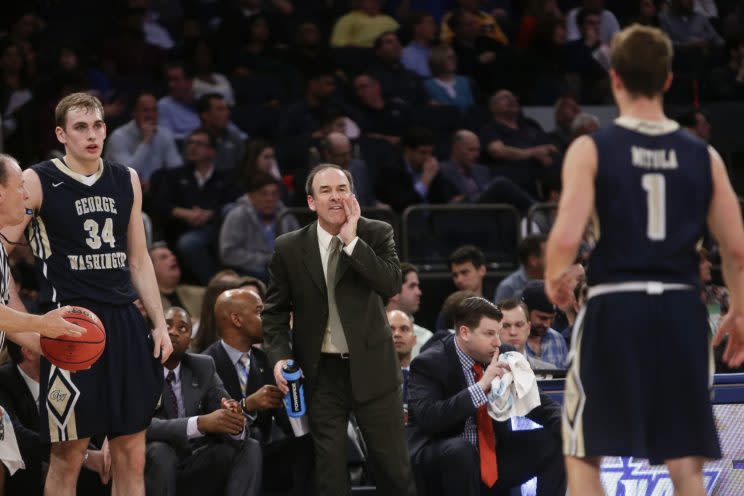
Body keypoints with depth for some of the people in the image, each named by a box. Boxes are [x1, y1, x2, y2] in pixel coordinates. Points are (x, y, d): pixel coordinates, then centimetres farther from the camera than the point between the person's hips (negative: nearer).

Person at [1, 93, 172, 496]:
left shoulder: (127, 180, 13)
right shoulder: (37, 182, -3)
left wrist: (160, 324, 12)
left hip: (124, 323, 5)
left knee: (131, 456, 4)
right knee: (68, 455, -3)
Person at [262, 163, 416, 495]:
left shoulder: (377, 234, -2)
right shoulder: (289, 248, -1)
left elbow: (392, 284, -17)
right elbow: (275, 311, 6)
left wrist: (352, 240, -19)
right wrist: (279, 357, -9)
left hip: (371, 367, -1)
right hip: (321, 371, 1)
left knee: (393, 463, 4)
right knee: (329, 467, 4)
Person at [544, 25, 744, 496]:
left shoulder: (591, 149, -4)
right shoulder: (703, 156, 5)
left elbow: (566, 238, -14)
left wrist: (554, 278, 7)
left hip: (615, 306, -2)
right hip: (682, 308, 2)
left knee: (584, 454, 12)